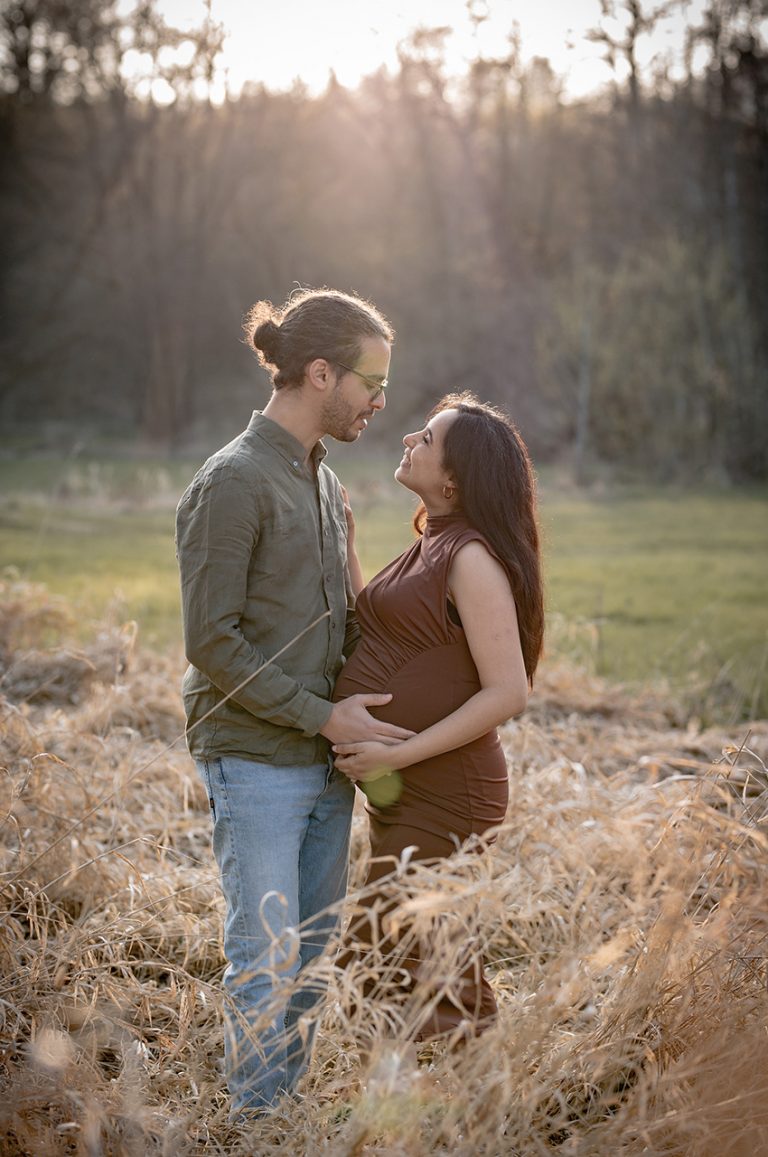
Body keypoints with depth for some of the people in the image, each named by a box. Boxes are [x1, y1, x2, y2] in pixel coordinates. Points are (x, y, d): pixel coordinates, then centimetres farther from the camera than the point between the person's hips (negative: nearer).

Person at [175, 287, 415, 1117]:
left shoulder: (324, 482, 12)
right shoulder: (233, 482, -14)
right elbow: (211, 641, -16)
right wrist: (322, 714, -16)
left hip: (327, 761, 8)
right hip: (255, 761, -8)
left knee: (314, 952, 14)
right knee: (266, 960, -1)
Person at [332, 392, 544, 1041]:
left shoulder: (472, 557, -18)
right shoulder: (432, 548, 12)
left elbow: (508, 694, -23)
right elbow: (373, 635, 18)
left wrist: (397, 755, -23)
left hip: (442, 796, -10)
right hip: (405, 792, 10)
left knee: (383, 963, -6)